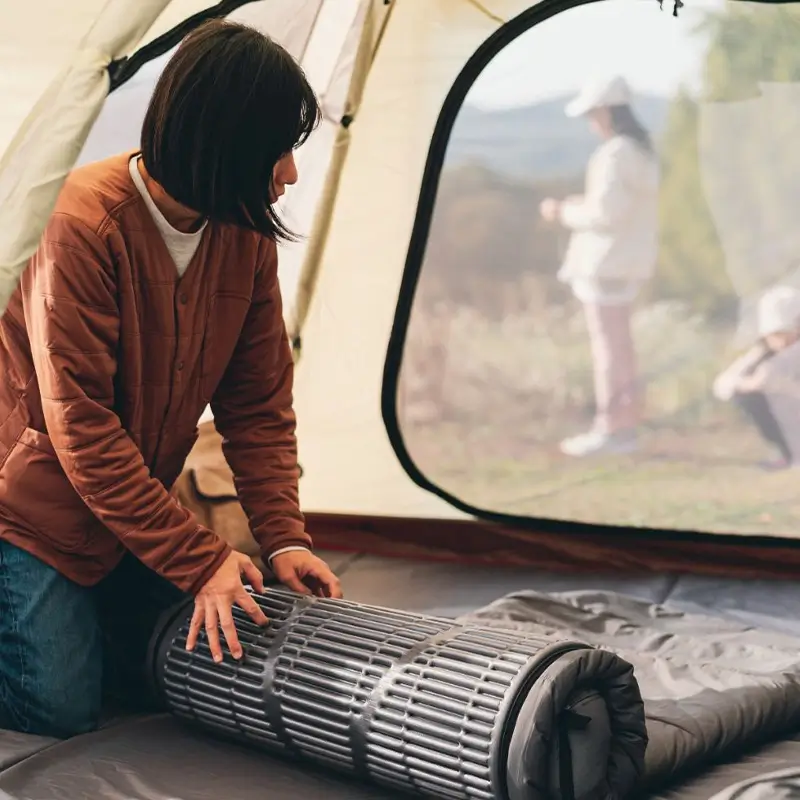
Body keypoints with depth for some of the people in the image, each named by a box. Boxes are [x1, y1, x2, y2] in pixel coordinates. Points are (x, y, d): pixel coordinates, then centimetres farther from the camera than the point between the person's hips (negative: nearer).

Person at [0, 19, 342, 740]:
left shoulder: (246, 235, -7)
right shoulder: (84, 224, -29)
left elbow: (260, 407, -2)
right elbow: (81, 427, -29)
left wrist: (283, 539, -14)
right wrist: (199, 559, -28)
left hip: (134, 512, 7)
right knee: (60, 712, -10)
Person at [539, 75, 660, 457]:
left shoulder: (615, 154, -19)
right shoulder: (639, 147, 13)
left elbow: (607, 213, -22)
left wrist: (563, 212, -8)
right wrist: (574, 205, 15)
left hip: (610, 258, -10)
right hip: (625, 256, 10)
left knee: (606, 342, -5)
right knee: (618, 340, 13)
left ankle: (608, 431, 0)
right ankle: (625, 426, 17)